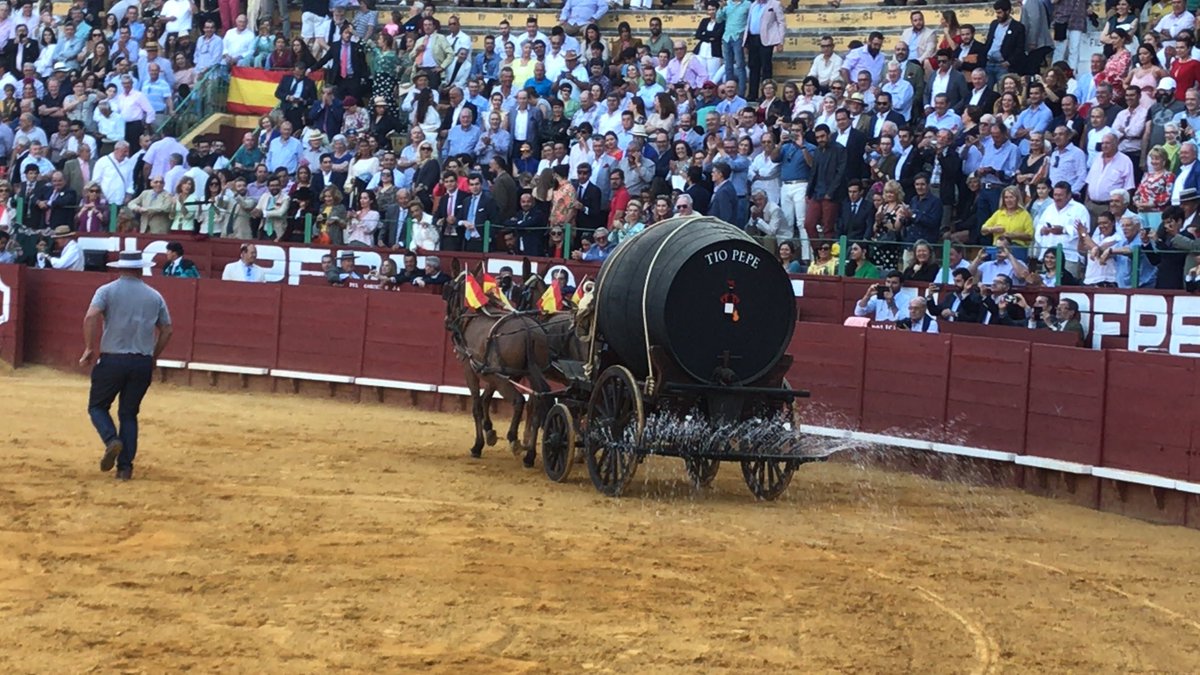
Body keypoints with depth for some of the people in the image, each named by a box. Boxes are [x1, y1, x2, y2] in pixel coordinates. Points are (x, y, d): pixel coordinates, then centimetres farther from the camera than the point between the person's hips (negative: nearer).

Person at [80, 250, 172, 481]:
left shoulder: (107, 291, 0)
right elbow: (166, 331, 12)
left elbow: (91, 317, -16)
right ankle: (124, 466, 5)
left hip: (112, 360, -3)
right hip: (142, 363, 3)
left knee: (97, 406, 13)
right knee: (129, 414, 11)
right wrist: (153, 356, 23)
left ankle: (112, 440, -15)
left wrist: (89, 348, -8)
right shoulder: (155, 296, 9)